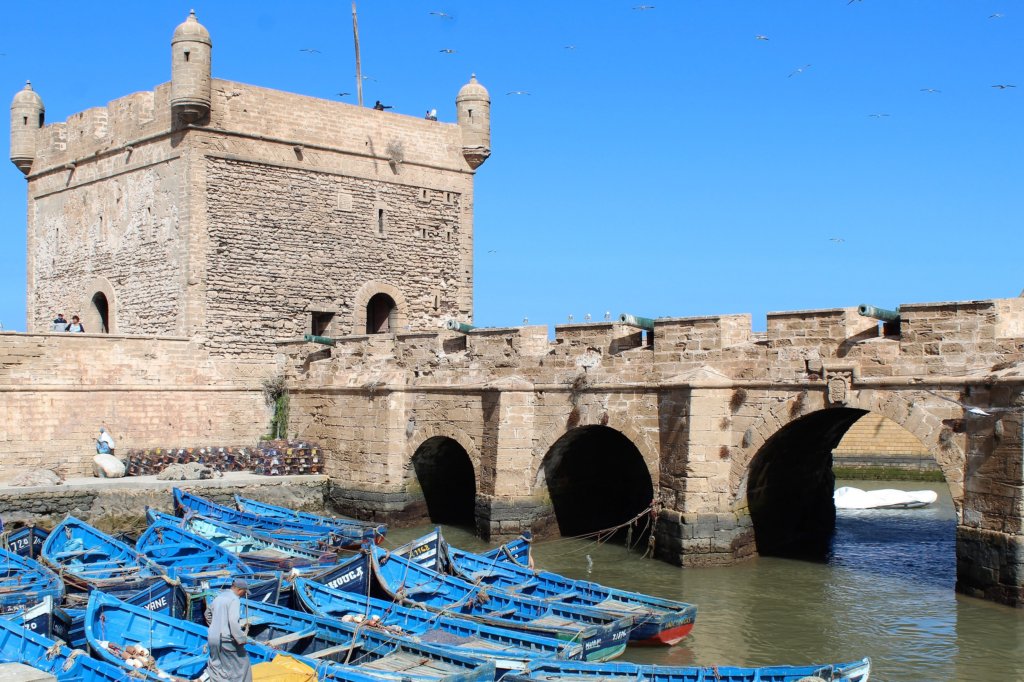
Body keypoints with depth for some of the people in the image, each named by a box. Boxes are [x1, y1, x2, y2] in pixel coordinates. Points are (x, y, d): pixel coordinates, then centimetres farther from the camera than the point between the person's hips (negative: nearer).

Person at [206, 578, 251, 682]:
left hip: (212, 637, 8)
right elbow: (233, 622, -25)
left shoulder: (219, 597, 12)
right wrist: (242, 639, -20)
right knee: (241, 662, 6)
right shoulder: (234, 599, -14)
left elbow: (208, 613, 27)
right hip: (226, 639, -8)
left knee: (216, 664, 17)